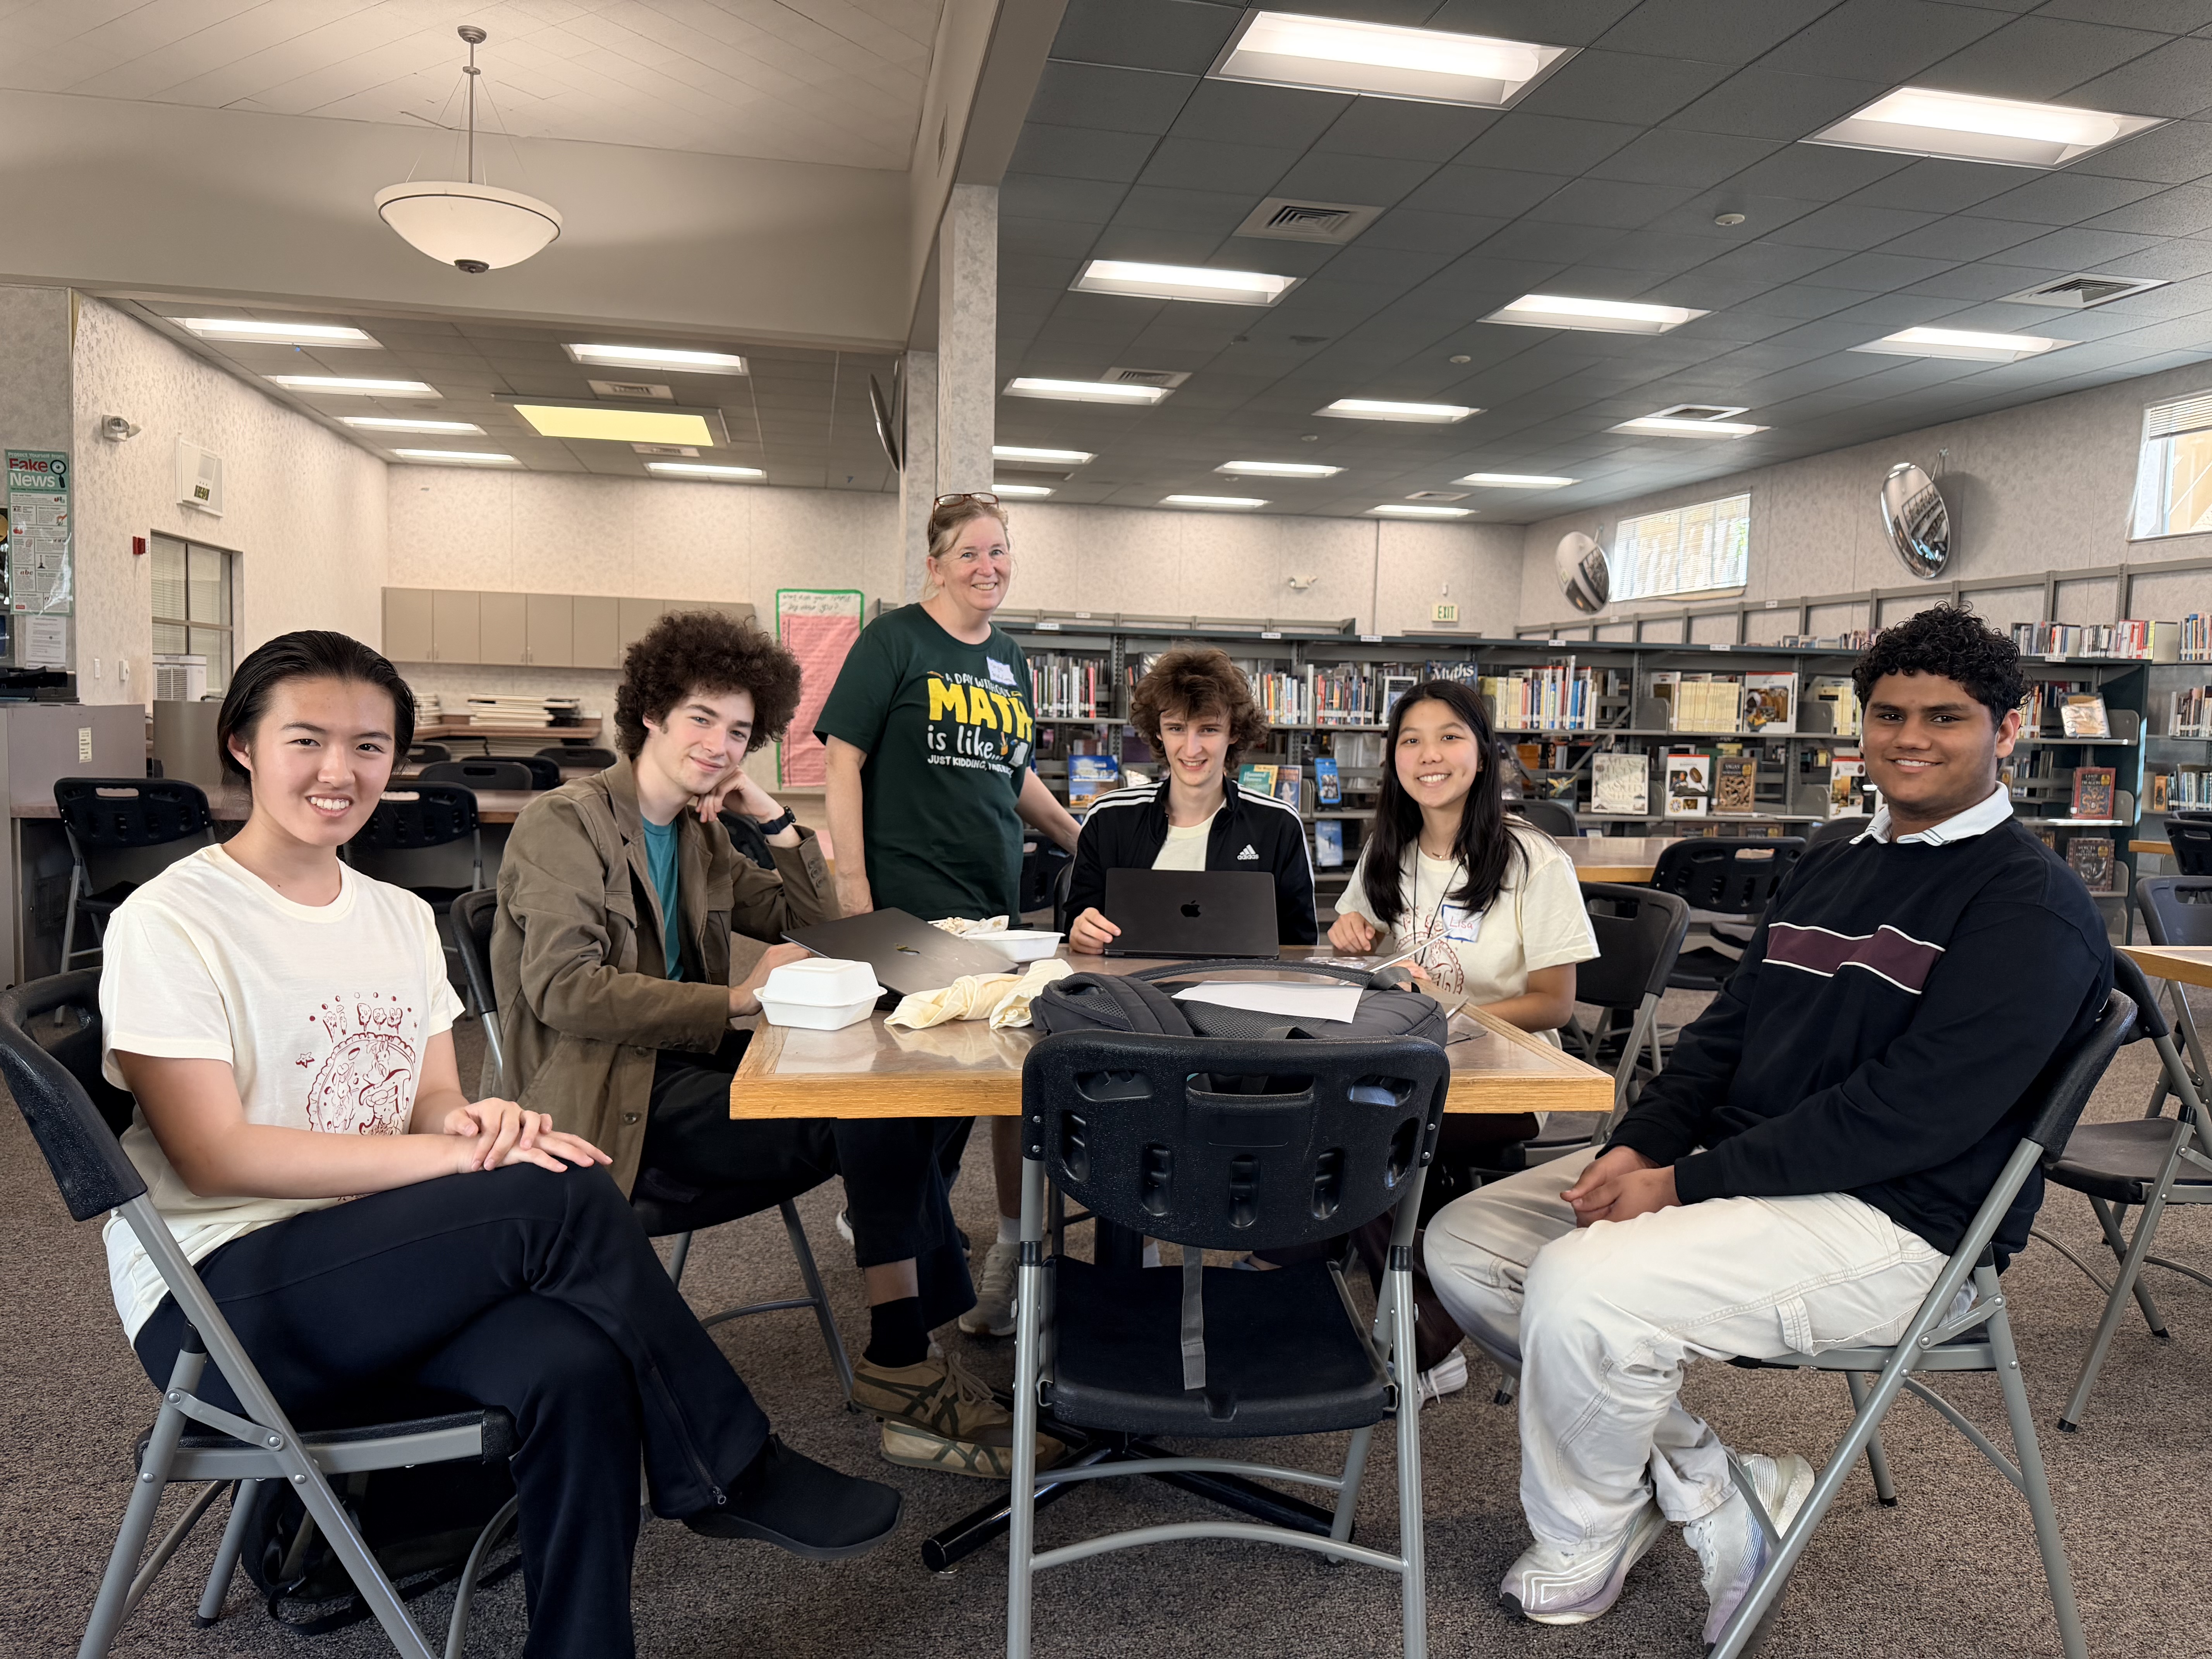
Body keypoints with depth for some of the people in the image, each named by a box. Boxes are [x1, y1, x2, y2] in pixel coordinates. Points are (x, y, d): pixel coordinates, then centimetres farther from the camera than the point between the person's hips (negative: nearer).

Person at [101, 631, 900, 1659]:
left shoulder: (402, 919, 13)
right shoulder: (169, 922, -7)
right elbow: (214, 1153, -15)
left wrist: (473, 1122, -13)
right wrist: (460, 1157, -23)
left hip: (378, 1275, 5)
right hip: (218, 1298, -5)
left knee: (576, 1366, -29)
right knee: (565, 1197, -27)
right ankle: (732, 1471, -10)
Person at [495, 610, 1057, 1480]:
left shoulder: (698, 836, 19)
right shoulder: (563, 823, -5)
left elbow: (818, 923, 22)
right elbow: (564, 989, -19)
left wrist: (775, 819, 7)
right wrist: (736, 1000, -26)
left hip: (687, 1071, 8)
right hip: (614, 1101, -8)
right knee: (878, 1110, -24)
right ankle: (899, 1367, -13)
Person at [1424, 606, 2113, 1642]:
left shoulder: (2029, 906, -10)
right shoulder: (1826, 871, 17)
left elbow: (1910, 1112, -20)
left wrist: (1685, 1185, -21)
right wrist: (1636, 1149, -5)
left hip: (1890, 1221, -9)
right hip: (1736, 1169, 9)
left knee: (1577, 1287, -29)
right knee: (1463, 1244, -1)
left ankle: (1582, 1546, 2)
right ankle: (1706, 1483, 6)